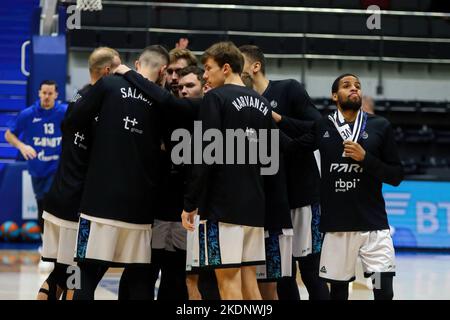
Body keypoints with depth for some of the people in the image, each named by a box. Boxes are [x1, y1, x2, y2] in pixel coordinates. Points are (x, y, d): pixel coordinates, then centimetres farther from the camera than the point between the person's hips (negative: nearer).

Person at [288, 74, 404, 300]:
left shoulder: (380, 127, 4)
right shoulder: (322, 127, 6)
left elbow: (396, 176, 3)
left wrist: (365, 158, -10)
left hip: (373, 224, -1)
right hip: (336, 225, 1)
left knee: (384, 291, -9)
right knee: (338, 289, 7)